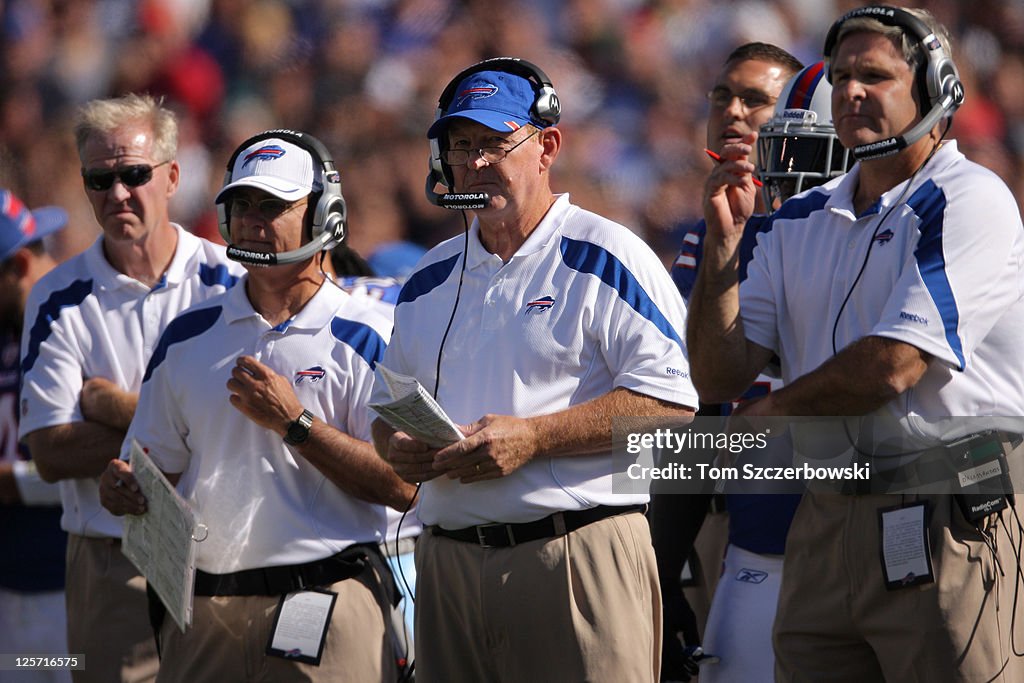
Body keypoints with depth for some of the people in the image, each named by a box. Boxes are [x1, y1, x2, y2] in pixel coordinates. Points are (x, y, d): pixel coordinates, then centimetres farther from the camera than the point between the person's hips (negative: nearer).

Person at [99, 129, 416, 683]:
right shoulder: (187, 336, 12)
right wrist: (125, 489, -7)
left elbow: (402, 486, -10)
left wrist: (295, 423, -14)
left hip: (324, 596, -4)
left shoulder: (367, 337, -2)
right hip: (201, 609, 4)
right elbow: (158, 469, 16)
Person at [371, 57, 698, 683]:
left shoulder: (607, 259, -3)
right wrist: (397, 444, 2)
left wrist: (531, 438, -17)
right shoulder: (431, 279, 19)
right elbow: (387, 405, 27)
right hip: (449, 557, 6)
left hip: (578, 555, -6)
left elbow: (671, 401, -12)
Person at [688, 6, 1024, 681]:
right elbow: (719, 376, 12)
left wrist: (766, 413, 2)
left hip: (948, 523, -7)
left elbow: (892, 367, -15)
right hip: (825, 519, 7)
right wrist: (723, 239, -1)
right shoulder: (803, 220, 16)